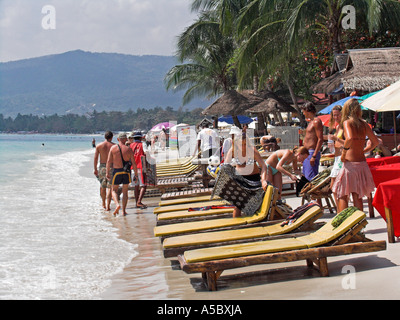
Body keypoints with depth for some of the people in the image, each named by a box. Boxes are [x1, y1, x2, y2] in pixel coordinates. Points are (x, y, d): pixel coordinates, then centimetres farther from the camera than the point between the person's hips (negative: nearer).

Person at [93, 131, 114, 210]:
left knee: (102, 187, 17)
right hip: (111, 167, -2)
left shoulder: (99, 146, 2)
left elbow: (95, 158, 1)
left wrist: (95, 169, 8)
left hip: (102, 167, 2)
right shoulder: (114, 146, -2)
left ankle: (104, 204, 30)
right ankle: (107, 206, -6)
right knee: (109, 187, 0)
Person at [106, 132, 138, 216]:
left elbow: (109, 161, -5)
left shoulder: (113, 148, -5)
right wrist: (136, 174, 7)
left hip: (116, 171, -1)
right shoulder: (128, 149, -5)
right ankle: (123, 211, 12)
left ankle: (117, 204, -12)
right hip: (126, 172, 1)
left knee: (114, 190, 15)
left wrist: (108, 172, 3)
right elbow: (133, 163, -4)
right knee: (125, 192, 14)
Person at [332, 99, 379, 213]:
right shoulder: (363, 124, 9)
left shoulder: (347, 122, -8)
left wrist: (344, 151, -12)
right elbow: (375, 141, 11)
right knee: (357, 196, 14)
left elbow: (350, 138, -26)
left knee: (342, 195, 4)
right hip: (362, 163, 6)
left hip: (350, 163, -5)